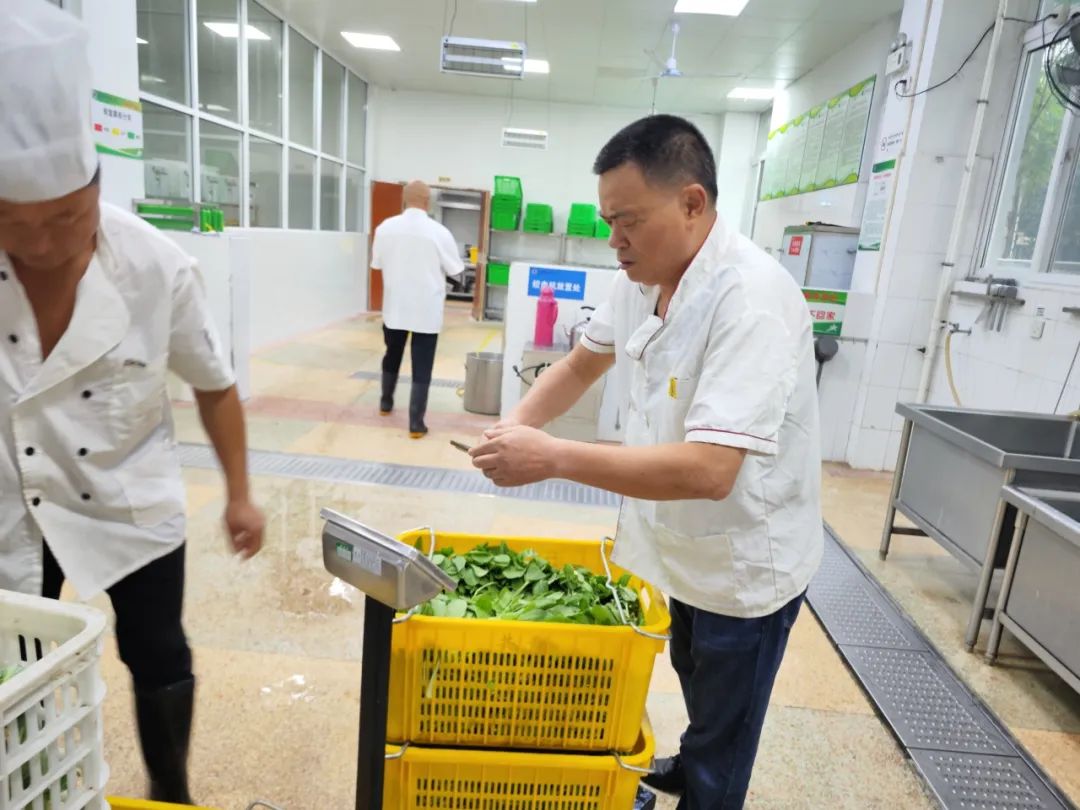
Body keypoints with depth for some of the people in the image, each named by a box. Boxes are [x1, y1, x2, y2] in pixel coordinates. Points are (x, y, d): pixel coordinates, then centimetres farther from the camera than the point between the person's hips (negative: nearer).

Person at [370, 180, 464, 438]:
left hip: (394, 307, 3)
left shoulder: (385, 228, -4)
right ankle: (416, 422, 3)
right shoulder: (438, 232, -13)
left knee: (392, 356, 23)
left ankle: (386, 403, 39)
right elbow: (456, 271, -4)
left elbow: (376, 263, 9)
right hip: (427, 310, -3)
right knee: (421, 367, 2)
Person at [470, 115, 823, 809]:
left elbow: (709, 470, -38)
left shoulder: (751, 297, -31)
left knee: (722, 748, 16)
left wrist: (552, 457, -35)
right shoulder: (642, 278, -6)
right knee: (694, 677, 33)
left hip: (745, 563, -8)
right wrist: (519, 424, -10)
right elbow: (584, 363, 8)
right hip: (685, 544, 8)